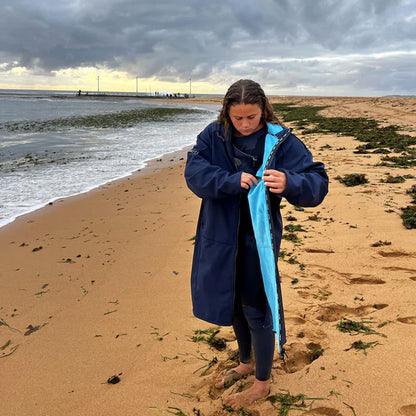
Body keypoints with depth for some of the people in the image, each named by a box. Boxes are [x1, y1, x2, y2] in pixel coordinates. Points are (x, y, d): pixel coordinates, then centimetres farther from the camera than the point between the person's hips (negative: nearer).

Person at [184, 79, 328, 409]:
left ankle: (262, 384, 27)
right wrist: (231, 181, -29)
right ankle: (246, 363, 46)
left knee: (257, 308, 4)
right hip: (221, 237, 5)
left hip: (258, 239, -4)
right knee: (233, 303, 20)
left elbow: (317, 184, -17)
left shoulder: (281, 141, -11)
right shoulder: (214, 136, -2)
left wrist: (289, 183, -39)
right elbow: (194, 171, -14)